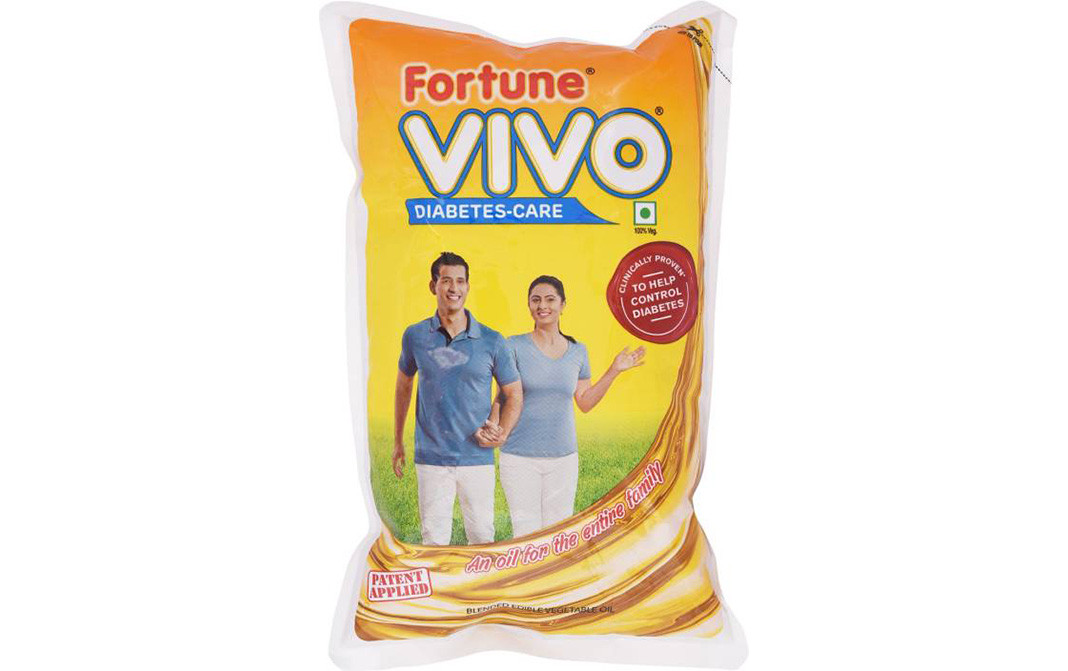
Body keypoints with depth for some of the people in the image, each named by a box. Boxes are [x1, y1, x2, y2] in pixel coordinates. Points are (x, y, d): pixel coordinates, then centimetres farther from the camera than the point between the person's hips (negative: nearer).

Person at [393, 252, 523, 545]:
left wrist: (503, 434, -8)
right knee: (433, 538, 6)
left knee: (482, 535, 10)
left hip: (477, 457, 0)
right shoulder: (415, 336, 1)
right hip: (431, 459, 0)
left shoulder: (492, 342, -3)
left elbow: (514, 394, 8)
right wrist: (397, 441, 18)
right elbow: (403, 386, 16)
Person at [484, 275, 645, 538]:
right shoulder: (515, 346, -4)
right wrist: (493, 424, -23)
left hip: (563, 457, 3)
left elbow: (585, 402, 13)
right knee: (526, 532, -1)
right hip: (519, 456, -3)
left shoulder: (577, 351, 8)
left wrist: (614, 371, 8)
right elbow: (503, 397, -4)